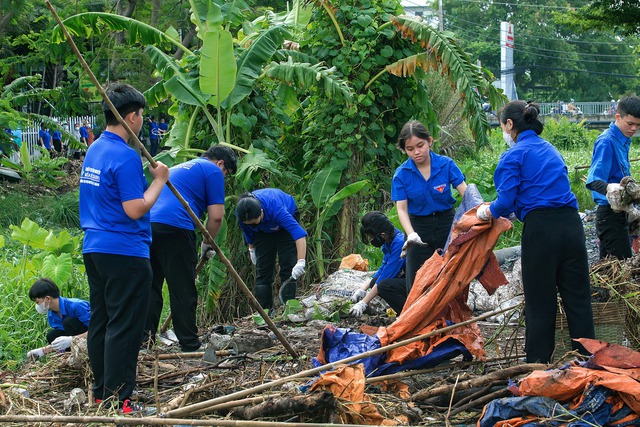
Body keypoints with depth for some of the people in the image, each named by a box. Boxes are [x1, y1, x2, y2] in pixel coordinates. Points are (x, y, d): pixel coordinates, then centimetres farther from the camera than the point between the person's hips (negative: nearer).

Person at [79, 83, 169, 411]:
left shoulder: (93, 150, 13)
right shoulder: (125, 156, -17)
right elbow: (135, 209, -20)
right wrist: (159, 180, -10)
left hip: (93, 249, 10)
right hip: (125, 253, -9)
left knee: (100, 322, 15)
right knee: (123, 328, -6)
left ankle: (101, 392, 22)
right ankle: (117, 399, -5)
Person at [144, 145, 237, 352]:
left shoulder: (179, 168, 34)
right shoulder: (213, 171, 9)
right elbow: (216, 216, 0)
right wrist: (207, 244, 18)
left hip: (148, 224, 7)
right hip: (175, 228, -7)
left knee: (151, 286, 13)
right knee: (183, 292, 0)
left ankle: (144, 336, 8)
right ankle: (190, 346, 5)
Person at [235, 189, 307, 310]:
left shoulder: (275, 208, -46)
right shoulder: (241, 213, -33)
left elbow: (299, 233, -54)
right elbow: (247, 231, -7)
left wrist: (301, 262, -62)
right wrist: (252, 248, 7)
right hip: (263, 230, 3)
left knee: (287, 265, -12)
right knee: (263, 267, -5)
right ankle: (264, 309, -3)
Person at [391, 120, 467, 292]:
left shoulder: (446, 164, -9)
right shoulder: (401, 174, -8)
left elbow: (466, 192, -16)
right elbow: (401, 209, -12)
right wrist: (411, 234, -30)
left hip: (446, 224, 0)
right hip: (419, 228, 0)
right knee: (416, 282, -2)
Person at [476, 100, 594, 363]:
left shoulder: (514, 155, -2)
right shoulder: (550, 151, 21)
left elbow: (506, 201, -10)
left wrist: (487, 211, 12)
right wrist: (502, 211, 31)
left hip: (541, 230, -6)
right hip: (571, 224, 6)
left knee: (540, 302, 4)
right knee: (578, 297, 9)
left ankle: (537, 364, 11)